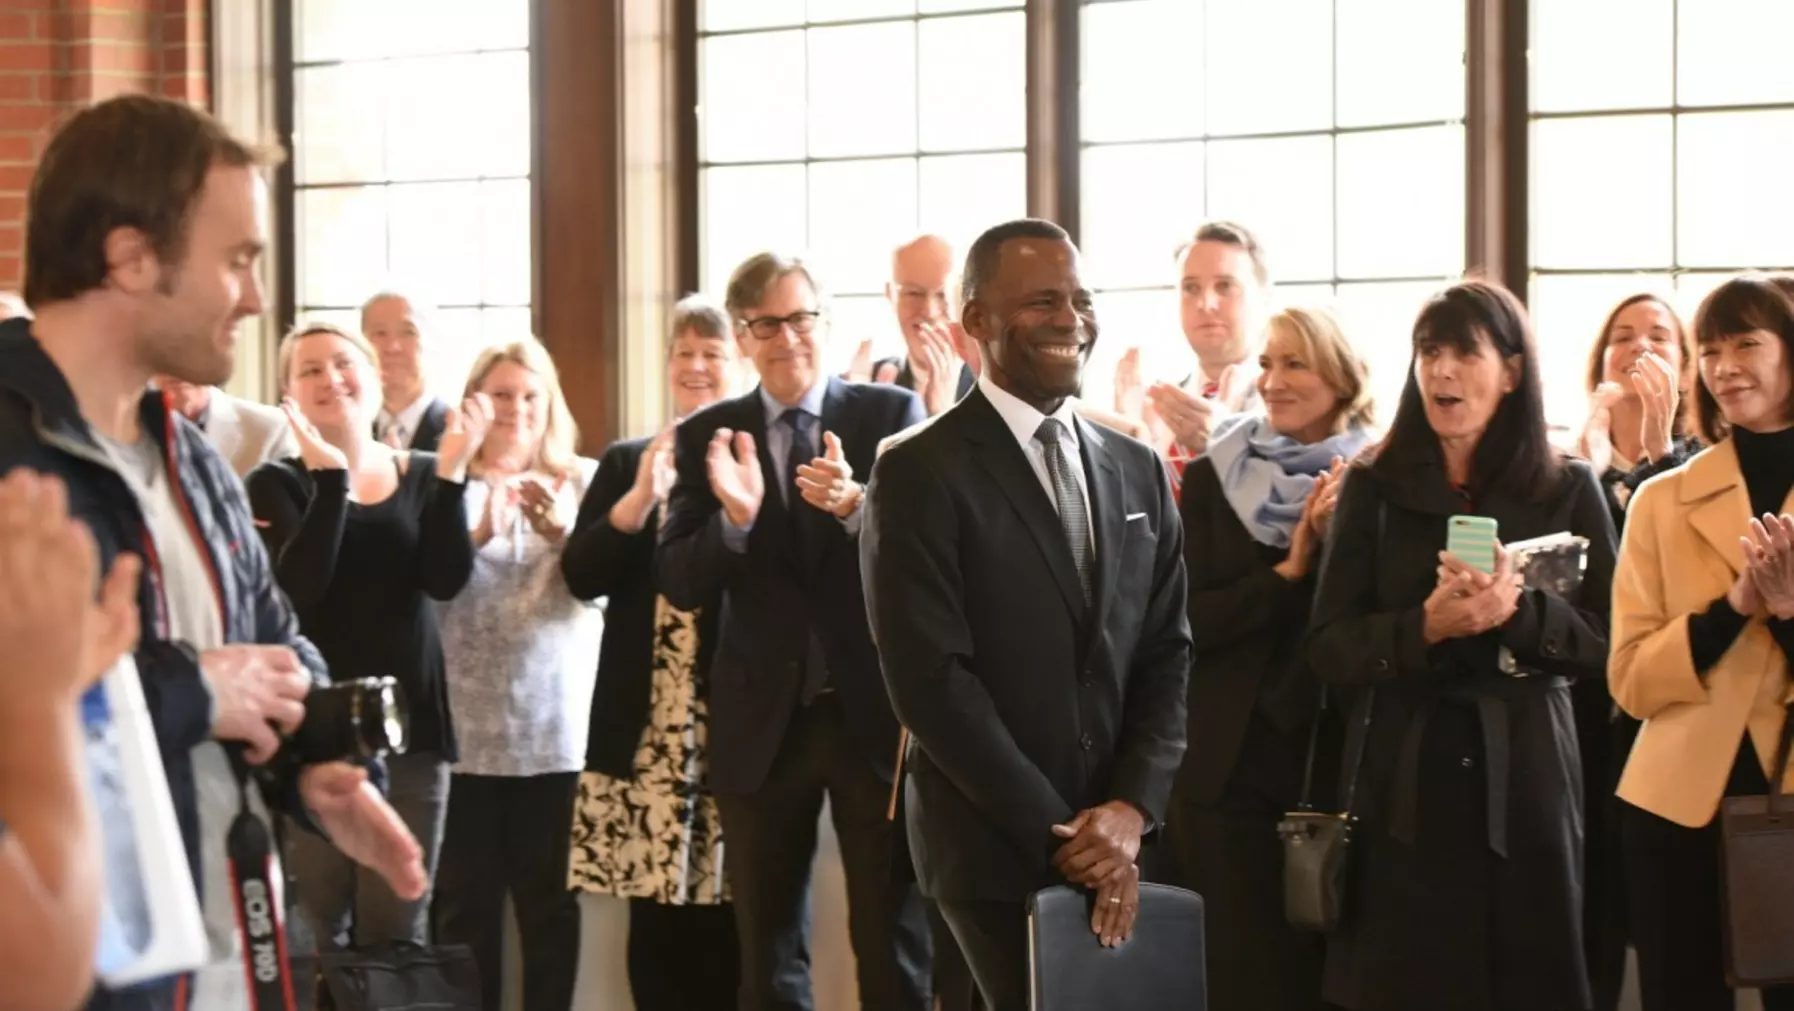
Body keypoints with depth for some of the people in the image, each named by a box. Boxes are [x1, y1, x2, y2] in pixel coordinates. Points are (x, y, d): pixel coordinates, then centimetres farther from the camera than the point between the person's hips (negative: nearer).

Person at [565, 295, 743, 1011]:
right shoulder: (626, 462, 14)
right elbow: (581, 576, 2)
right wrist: (641, 498, -10)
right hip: (645, 728, 3)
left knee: (727, 921, 1)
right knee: (654, 923, 6)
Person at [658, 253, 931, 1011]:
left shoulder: (891, 414, -2)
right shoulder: (707, 436, 3)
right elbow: (678, 583, -4)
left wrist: (856, 507, -31)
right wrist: (734, 519, -23)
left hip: (874, 709, -2)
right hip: (762, 719, 2)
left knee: (894, 940, 3)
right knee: (767, 949, 12)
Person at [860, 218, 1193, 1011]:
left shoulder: (1137, 470, 12)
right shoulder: (919, 474, -7)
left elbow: (1166, 657, 8)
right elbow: (930, 679, -13)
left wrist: (1130, 810, -8)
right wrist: (1058, 833, -14)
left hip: (1117, 844, 5)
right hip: (993, 847, -5)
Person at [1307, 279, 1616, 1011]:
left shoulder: (1568, 489, 5)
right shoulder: (1374, 487, 4)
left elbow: (1607, 641, 0)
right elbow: (1328, 649, -1)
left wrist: (1520, 609, -18)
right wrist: (1424, 627, -19)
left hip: (1525, 782, 0)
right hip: (1402, 786, 0)